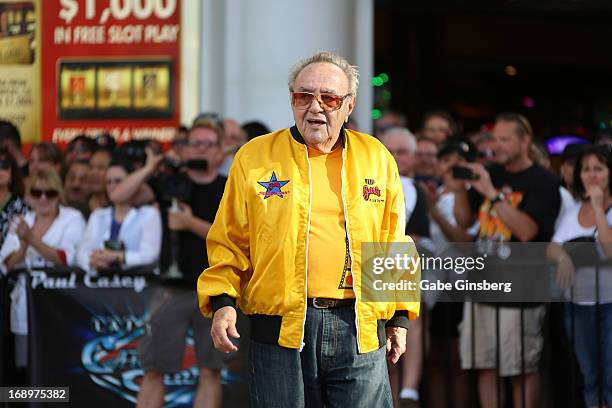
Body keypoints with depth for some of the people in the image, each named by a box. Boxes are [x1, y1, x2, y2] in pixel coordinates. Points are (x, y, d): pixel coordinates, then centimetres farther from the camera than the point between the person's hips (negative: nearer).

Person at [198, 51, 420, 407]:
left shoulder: (377, 158, 13)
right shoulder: (254, 157, 8)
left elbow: (394, 243, 17)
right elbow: (229, 241, 9)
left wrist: (400, 315, 14)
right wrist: (223, 301, -4)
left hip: (360, 332, 1)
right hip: (280, 331, -1)